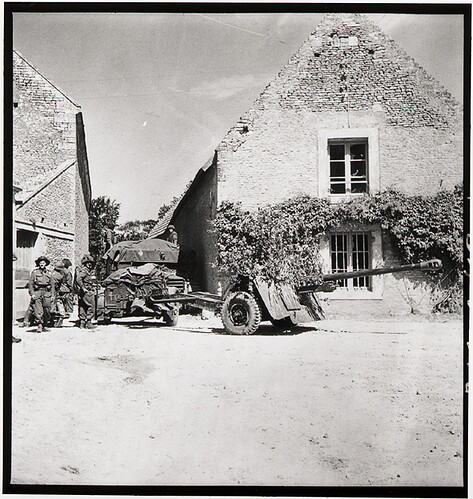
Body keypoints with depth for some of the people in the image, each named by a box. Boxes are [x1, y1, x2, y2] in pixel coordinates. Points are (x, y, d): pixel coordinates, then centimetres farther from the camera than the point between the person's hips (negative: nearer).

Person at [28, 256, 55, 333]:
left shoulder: (48, 273, 15)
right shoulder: (34, 272, 6)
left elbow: (52, 285, 17)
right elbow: (30, 284, 3)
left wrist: (53, 295, 9)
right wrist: (32, 294, -8)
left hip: (46, 293, 3)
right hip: (37, 293, -3)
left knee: (47, 310, 2)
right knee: (38, 311, -12)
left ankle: (44, 326, 13)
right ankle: (39, 325, -13)